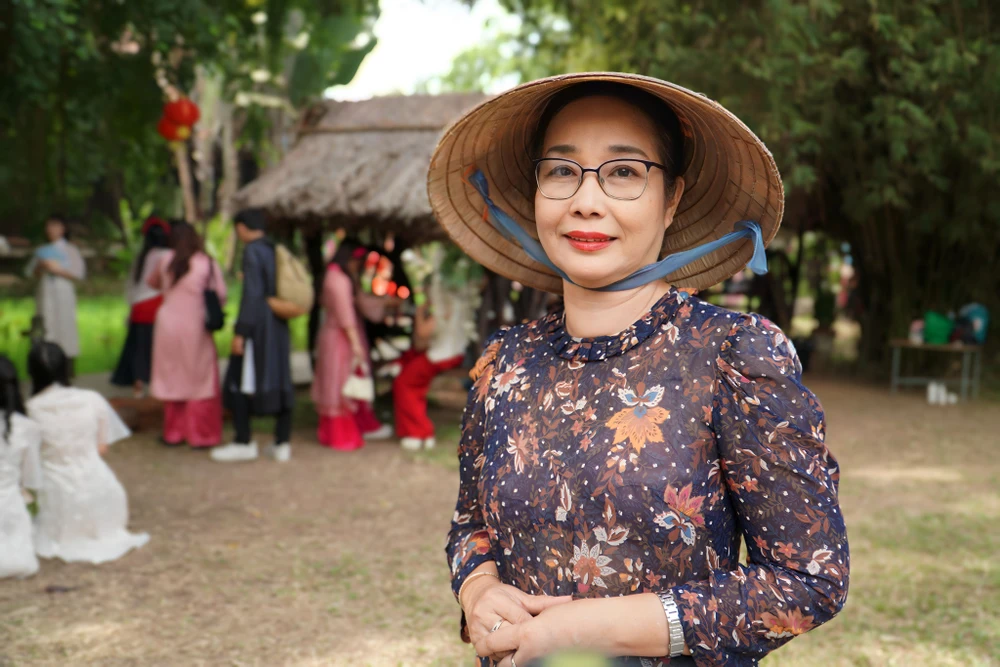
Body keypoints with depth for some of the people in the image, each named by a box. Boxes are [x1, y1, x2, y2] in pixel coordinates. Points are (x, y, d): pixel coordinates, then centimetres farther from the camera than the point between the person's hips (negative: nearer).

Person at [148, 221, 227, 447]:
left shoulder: (166, 260, 1)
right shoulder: (208, 264, -7)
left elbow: (151, 282, 17)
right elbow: (221, 295, -7)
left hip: (168, 325, 3)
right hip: (195, 328, -3)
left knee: (172, 379, 13)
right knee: (200, 381, 6)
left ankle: (173, 433, 20)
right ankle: (200, 435, 7)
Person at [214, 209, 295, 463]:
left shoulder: (253, 251, -11)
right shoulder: (276, 251, 11)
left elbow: (252, 293, -18)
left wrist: (240, 332, -17)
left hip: (257, 324, -8)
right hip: (278, 324, 8)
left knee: (241, 381, 2)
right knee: (280, 380, 8)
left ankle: (243, 443, 5)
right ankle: (282, 444, 11)